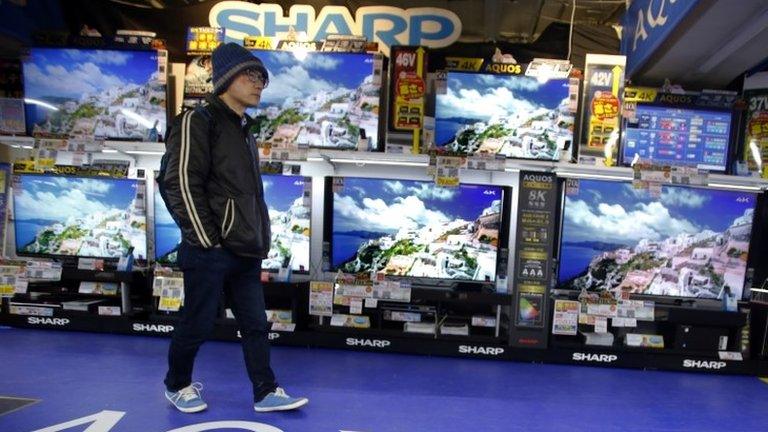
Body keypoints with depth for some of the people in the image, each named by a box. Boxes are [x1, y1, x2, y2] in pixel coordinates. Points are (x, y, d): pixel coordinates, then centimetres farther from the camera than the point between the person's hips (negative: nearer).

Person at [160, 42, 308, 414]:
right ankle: (177, 385, 32)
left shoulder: (243, 130, 19)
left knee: (255, 324, 11)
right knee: (197, 324, 7)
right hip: (209, 253, -8)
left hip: (244, 253, 8)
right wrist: (207, 241, -17)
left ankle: (265, 393, 22)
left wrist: (257, 242, 16)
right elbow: (181, 185, -16)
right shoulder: (197, 122, -8)